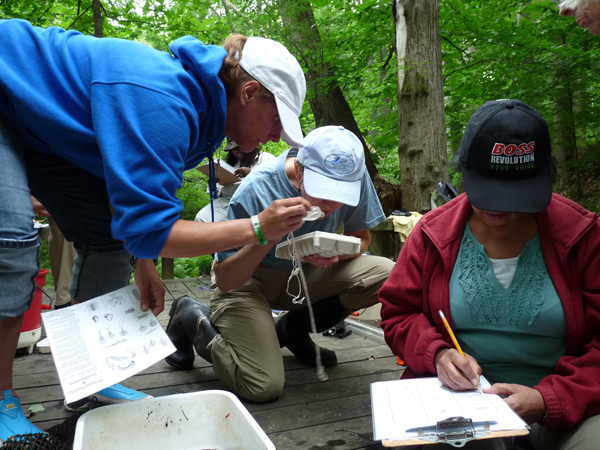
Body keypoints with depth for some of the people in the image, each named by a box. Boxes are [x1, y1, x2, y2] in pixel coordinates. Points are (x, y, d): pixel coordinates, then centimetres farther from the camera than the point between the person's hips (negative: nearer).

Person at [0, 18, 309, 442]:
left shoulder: (198, 101, -7)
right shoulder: (163, 105, -38)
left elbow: (134, 188, 4)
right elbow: (148, 229, -37)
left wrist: (144, 266, 1)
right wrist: (257, 228, -35)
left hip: (47, 117, 9)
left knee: (108, 235, 1)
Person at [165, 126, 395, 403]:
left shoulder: (356, 179, -18)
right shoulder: (256, 190, -29)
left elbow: (361, 239, 1)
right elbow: (224, 281, -24)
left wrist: (336, 252, -24)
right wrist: (267, 236, -41)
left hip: (303, 274, 5)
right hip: (247, 280, -5)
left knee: (385, 274, -18)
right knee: (265, 387, -21)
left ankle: (294, 329, 6)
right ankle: (194, 318, 8)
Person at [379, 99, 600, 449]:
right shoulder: (434, 234, 1)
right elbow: (398, 314, 6)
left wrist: (549, 399, -19)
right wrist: (436, 353, -15)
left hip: (565, 406, -1)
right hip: (459, 392, 2)